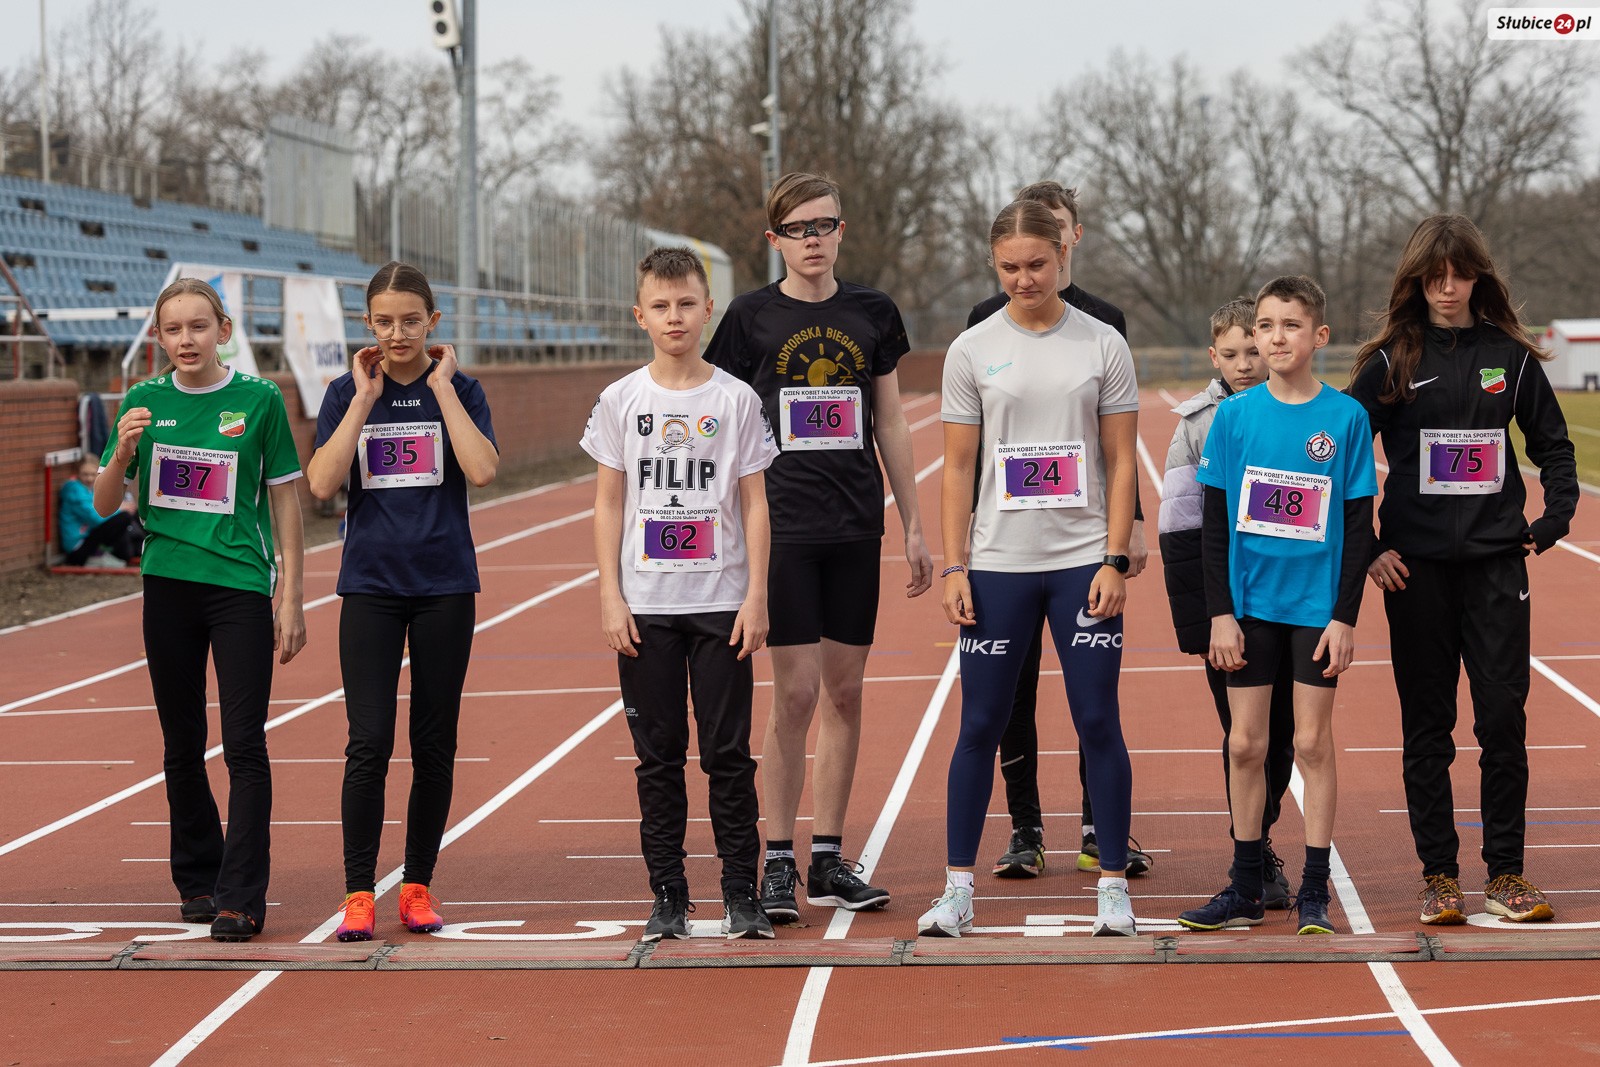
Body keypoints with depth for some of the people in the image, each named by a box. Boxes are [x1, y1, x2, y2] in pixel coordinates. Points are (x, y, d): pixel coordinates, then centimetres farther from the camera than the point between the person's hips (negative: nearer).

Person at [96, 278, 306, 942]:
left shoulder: (259, 399, -2)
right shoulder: (146, 401, 5)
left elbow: (285, 500, 1)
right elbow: (105, 505, 7)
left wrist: (292, 598, -2)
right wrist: (124, 451, -14)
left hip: (241, 587, -3)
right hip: (167, 585, 3)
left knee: (245, 746, -7)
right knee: (181, 745, 11)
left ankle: (241, 898, -6)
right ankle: (197, 880, 24)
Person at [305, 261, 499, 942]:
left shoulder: (458, 389, 2)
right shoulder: (348, 393, 4)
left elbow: (482, 470, -16)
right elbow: (322, 484, -11)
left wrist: (441, 386, -12)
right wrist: (365, 399, -10)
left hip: (445, 585, 0)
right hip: (371, 586, 0)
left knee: (434, 744, 5)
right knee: (369, 742, -8)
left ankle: (418, 885, 16)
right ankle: (358, 892, -1)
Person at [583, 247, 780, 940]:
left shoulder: (736, 400, 1)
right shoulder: (621, 401, 4)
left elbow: (755, 504, 2)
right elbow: (608, 505, 6)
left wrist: (756, 596, -4)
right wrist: (610, 597, -1)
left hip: (722, 601, -1)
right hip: (645, 605, 1)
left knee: (728, 752, 0)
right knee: (658, 755, 5)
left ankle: (741, 895, 6)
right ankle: (668, 896, 11)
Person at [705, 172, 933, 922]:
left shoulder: (872, 314, 8)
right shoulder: (751, 318, 0)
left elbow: (891, 425, 13)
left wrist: (914, 525, 12)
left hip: (856, 526, 3)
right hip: (784, 523, -3)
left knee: (845, 692, 6)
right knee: (795, 692, -7)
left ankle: (829, 861, 14)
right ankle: (778, 862, 1)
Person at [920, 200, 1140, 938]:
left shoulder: (1103, 346, 2)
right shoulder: (972, 350, 4)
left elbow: (1121, 460, 3)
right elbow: (958, 467, 5)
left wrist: (1115, 559, -6)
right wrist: (953, 567, -2)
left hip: (1083, 562, -1)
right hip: (997, 564, 1)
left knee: (1098, 722, 0)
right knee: (980, 724, 3)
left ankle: (1113, 888, 9)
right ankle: (958, 889, 10)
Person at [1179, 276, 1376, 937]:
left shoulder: (1347, 417, -4)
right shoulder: (1235, 415, 0)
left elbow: (1359, 525, -2)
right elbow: (1214, 522, 3)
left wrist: (1345, 616, -7)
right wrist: (1220, 612, -3)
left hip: (1317, 605, -2)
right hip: (1250, 604, 2)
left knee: (1313, 744, 2)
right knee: (1245, 745, 5)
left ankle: (1314, 894, 10)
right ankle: (1245, 889, 16)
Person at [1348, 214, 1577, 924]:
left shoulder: (1511, 356, 6)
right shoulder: (1391, 361, 1)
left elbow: (1553, 445, 16)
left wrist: (1555, 520, 2)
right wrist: (1365, 550, -3)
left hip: (1496, 560, 1)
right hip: (1415, 566, -1)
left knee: (1504, 717, -2)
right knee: (1427, 724, 3)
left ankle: (1506, 875, 7)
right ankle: (1439, 876, 10)